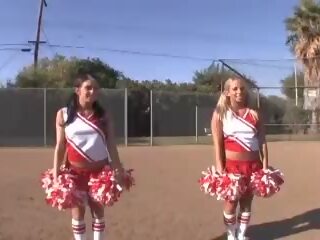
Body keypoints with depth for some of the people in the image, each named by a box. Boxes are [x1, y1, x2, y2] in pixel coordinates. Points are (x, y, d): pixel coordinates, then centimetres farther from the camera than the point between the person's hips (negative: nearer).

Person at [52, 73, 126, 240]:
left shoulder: (103, 115, 1)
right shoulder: (63, 114, -2)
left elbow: (111, 144, 1)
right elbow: (60, 146, -1)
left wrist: (119, 169, -3)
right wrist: (55, 173, -5)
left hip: (100, 170, 1)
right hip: (76, 171, -1)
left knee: (98, 210, 12)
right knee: (78, 211, 9)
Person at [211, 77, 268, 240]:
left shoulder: (254, 114, 7)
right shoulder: (220, 114, -1)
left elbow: (262, 141, 6)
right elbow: (218, 144, -7)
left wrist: (265, 165, 0)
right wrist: (220, 168, -13)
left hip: (253, 165, 3)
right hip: (232, 165, -3)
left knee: (247, 202, 11)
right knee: (231, 202, 4)